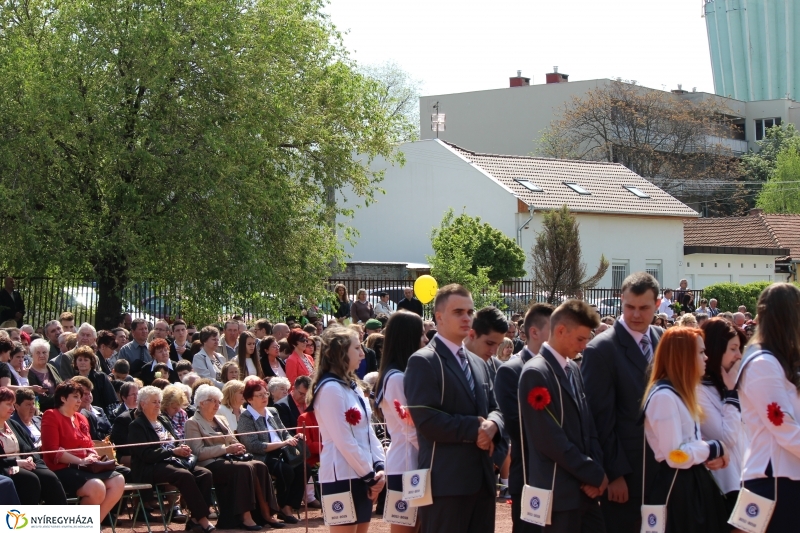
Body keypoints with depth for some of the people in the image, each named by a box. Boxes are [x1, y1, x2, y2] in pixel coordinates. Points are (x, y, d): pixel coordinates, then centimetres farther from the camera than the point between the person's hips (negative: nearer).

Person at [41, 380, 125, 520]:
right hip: (62, 470, -9)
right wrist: (81, 461, -17)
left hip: (84, 468, 9)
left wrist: (92, 458, -3)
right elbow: (53, 451, -13)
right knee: (96, 486, -32)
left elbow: (90, 446, 22)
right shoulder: (51, 416, -4)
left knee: (118, 480, -11)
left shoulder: (81, 419, 22)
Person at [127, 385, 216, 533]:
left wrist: (182, 449, -2)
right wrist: (174, 451, -17)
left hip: (172, 461, 8)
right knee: (185, 476, -34)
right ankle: (202, 520, -30)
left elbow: (176, 442, 24)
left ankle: (196, 519, -21)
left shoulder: (164, 420, 22)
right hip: (150, 468, -8)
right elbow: (146, 454, -13)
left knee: (205, 474, -19)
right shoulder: (137, 426, -2)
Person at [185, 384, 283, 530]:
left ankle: (265, 513, -22)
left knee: (260, 466, -21)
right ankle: (245, 517, -33)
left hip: (228, 462, 7)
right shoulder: (192, 423, 1)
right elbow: (199, 452, -12)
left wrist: (238, 448, -1)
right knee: (245, 468, -32)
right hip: (210, 466, -7)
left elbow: (233, 441, 25)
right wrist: (226, 449, -17)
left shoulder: (221, 420, 24)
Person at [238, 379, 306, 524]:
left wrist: (293, 438, -3)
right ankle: (282, 507, -13)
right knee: (286, 470, -32)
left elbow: (285, 434, 22)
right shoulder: (246, 418, -2)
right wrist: (282, 443, -19)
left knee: (301, 467, -22)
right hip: (261, 458, -7)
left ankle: (288, 508, -18)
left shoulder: (273, 413, 20)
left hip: (280, 454, 7)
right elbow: (253, 446, -14)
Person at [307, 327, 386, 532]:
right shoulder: (330, 388, -14)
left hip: (362, 475, 9)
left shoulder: (352, 386, 15)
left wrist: (379, 466, -1)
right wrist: (370, 475, -13)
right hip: (342, 476, -9)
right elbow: (344, 441, -18)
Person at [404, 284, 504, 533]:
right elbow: (428, 421, -17)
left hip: (481, 478, 8)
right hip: (445, 481, -8)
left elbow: (493, 408, 17)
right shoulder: (423, 362, -8)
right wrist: (474, 428, -11)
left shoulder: (479, 364, 21)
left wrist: (492, 425, -7)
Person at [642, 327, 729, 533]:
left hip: (694, 482, 10)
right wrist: (714, 449, -9)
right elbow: (676, 456, -22)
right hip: (677, 487, -10)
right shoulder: (663, 396, -18)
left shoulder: (681, 392, 14)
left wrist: (709, 455, 2)